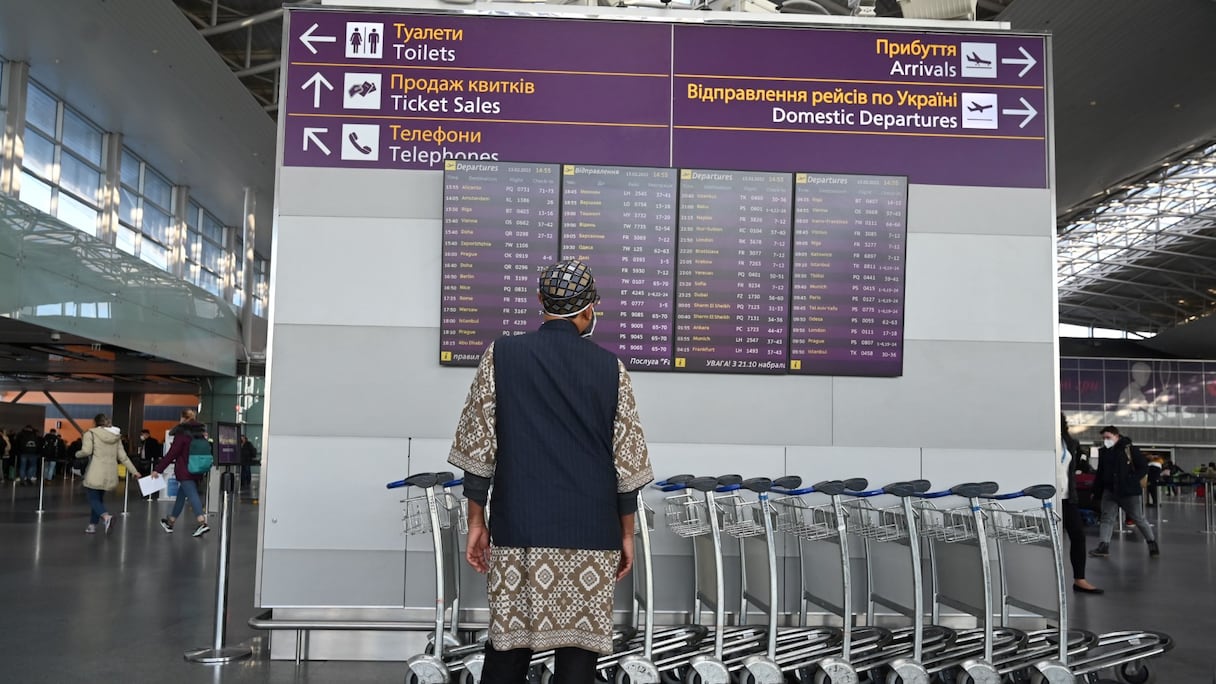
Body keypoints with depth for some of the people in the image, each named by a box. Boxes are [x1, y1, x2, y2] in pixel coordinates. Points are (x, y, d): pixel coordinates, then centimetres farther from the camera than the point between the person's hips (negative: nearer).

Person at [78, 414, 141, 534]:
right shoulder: (116, 436, 12)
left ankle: (106, 517, -24)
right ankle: (92, 525, 19)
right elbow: (123, 457, 9)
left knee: (92, 498, 0)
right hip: (110, 473, 6)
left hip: (96, 472, -5)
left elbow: (86, 451, -13)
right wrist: (134, 471, 12)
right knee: (99, 498, 18)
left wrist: (78, 453, 10)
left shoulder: (91, 433, -3)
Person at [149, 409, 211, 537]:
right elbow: (206, 452, 15)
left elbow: (171, 454, -12)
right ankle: (170, 522, 30)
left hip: (184, 472, -7)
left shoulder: (182, 434, -10)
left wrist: (158, 469, -7)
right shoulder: (200, 434, 9)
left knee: (192, 495, -13)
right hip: (197, 472, 7)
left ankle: (203, 523, -25)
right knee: (181, 495, 18)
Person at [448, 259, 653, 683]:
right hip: (590, 535, 0)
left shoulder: (501, 356, -1)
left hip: (519, 531, 0)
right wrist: (626, 534, 11)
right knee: (578, 649, 7)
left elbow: (478, 449, -2)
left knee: (508, 644, 10)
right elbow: (628, 462, 1)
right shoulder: (610, 368, 0)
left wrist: (476, 522, 7)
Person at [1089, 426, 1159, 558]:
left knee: (1138, 518, 5)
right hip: (1109, 491, 5)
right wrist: (1096, 490, 13)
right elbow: (1100, 473, 16)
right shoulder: (1103, 452, 9)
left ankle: (1152, 543, 23)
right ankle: (1103, 546, -5)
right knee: (1107, 518, -3)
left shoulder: (1130, 449, -8)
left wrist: (1132, 480, -16)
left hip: (1128, 491, -5)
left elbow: (1144, 467, -6)